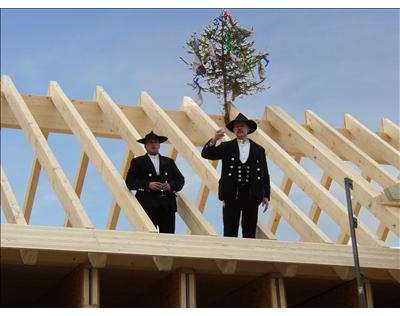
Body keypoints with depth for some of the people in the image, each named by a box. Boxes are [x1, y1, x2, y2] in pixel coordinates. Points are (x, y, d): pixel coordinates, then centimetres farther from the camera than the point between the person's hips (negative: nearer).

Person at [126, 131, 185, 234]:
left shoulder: (169, 162, 21)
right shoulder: (137, 162, 11)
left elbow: (180, 180, 15)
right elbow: (130, 182, 0)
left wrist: (171, 186, -6)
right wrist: (148, 185, -13)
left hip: (167, 205, 3)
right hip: (147, 205, -3)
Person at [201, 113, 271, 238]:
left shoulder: (259, 150, 13)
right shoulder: (226, 147, 10)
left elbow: (265, 174, 10)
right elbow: (206, 154, -1)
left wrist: (266, 195, 3)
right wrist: (214, 141, -19)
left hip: (252, 195, 1)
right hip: (231, 195, -1)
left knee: (250, 232, 3)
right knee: (230, 232, -1)